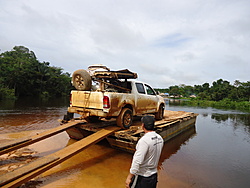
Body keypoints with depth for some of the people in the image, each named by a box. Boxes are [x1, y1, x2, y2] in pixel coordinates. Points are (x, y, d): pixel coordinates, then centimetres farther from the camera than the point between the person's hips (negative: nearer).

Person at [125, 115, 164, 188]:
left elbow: (137, 161, -27)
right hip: (154, 176, 7)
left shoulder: (144, 141, -27)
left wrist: (129, 177, -19)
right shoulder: (160, 138, -3)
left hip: (142, 177, -7)